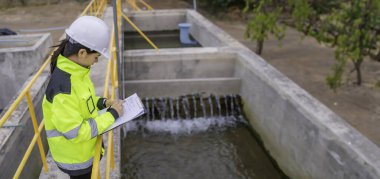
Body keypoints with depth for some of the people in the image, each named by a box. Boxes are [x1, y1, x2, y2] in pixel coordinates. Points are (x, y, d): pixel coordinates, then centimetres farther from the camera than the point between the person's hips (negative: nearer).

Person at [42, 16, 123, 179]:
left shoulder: (75, 71, -8)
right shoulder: (63, 87, -35)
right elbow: (76, 133, -30)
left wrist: (103, 103, -4)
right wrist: (112, 115, -23)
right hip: (74, 156, -8)